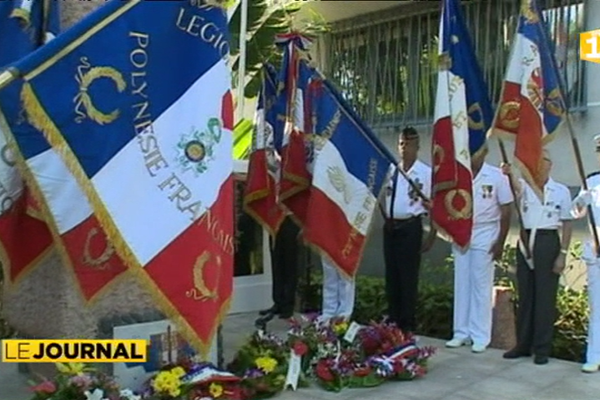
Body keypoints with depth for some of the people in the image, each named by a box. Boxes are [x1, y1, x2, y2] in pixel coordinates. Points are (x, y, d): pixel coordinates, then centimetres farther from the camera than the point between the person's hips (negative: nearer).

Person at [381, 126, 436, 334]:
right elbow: (383, 197, 17)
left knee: (408, 277, 1)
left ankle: (407, 323, 12)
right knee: (391, 276, 11)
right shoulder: (390, 170, 7)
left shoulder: (426, 172, -7)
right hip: (390, 227, 5)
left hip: (410, 227, -5)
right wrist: (387, 218, 5)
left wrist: (431, 236, -7)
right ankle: (392, 320, 23)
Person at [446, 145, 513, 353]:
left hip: (484, 238, -4)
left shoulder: (496, 176, -5)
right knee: (461, 286, 8)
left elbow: (505, 212, -3)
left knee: (481, 286, 1)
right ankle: (461, 332, 18)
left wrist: (500, 242, -7)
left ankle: (480, 336, 9)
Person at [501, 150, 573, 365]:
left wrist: (563, 254, -6)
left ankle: (542, 348, 11)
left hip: (548, 242, -3)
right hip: (526, 242, 3)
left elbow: (567, 224, 1)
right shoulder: (525, 186, 6)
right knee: (525, 295, 10)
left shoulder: (561, 191, 2)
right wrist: (509, 175, -42)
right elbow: (516, 187, -19)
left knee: (545, 297, 1)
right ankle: (523, 344, 20)